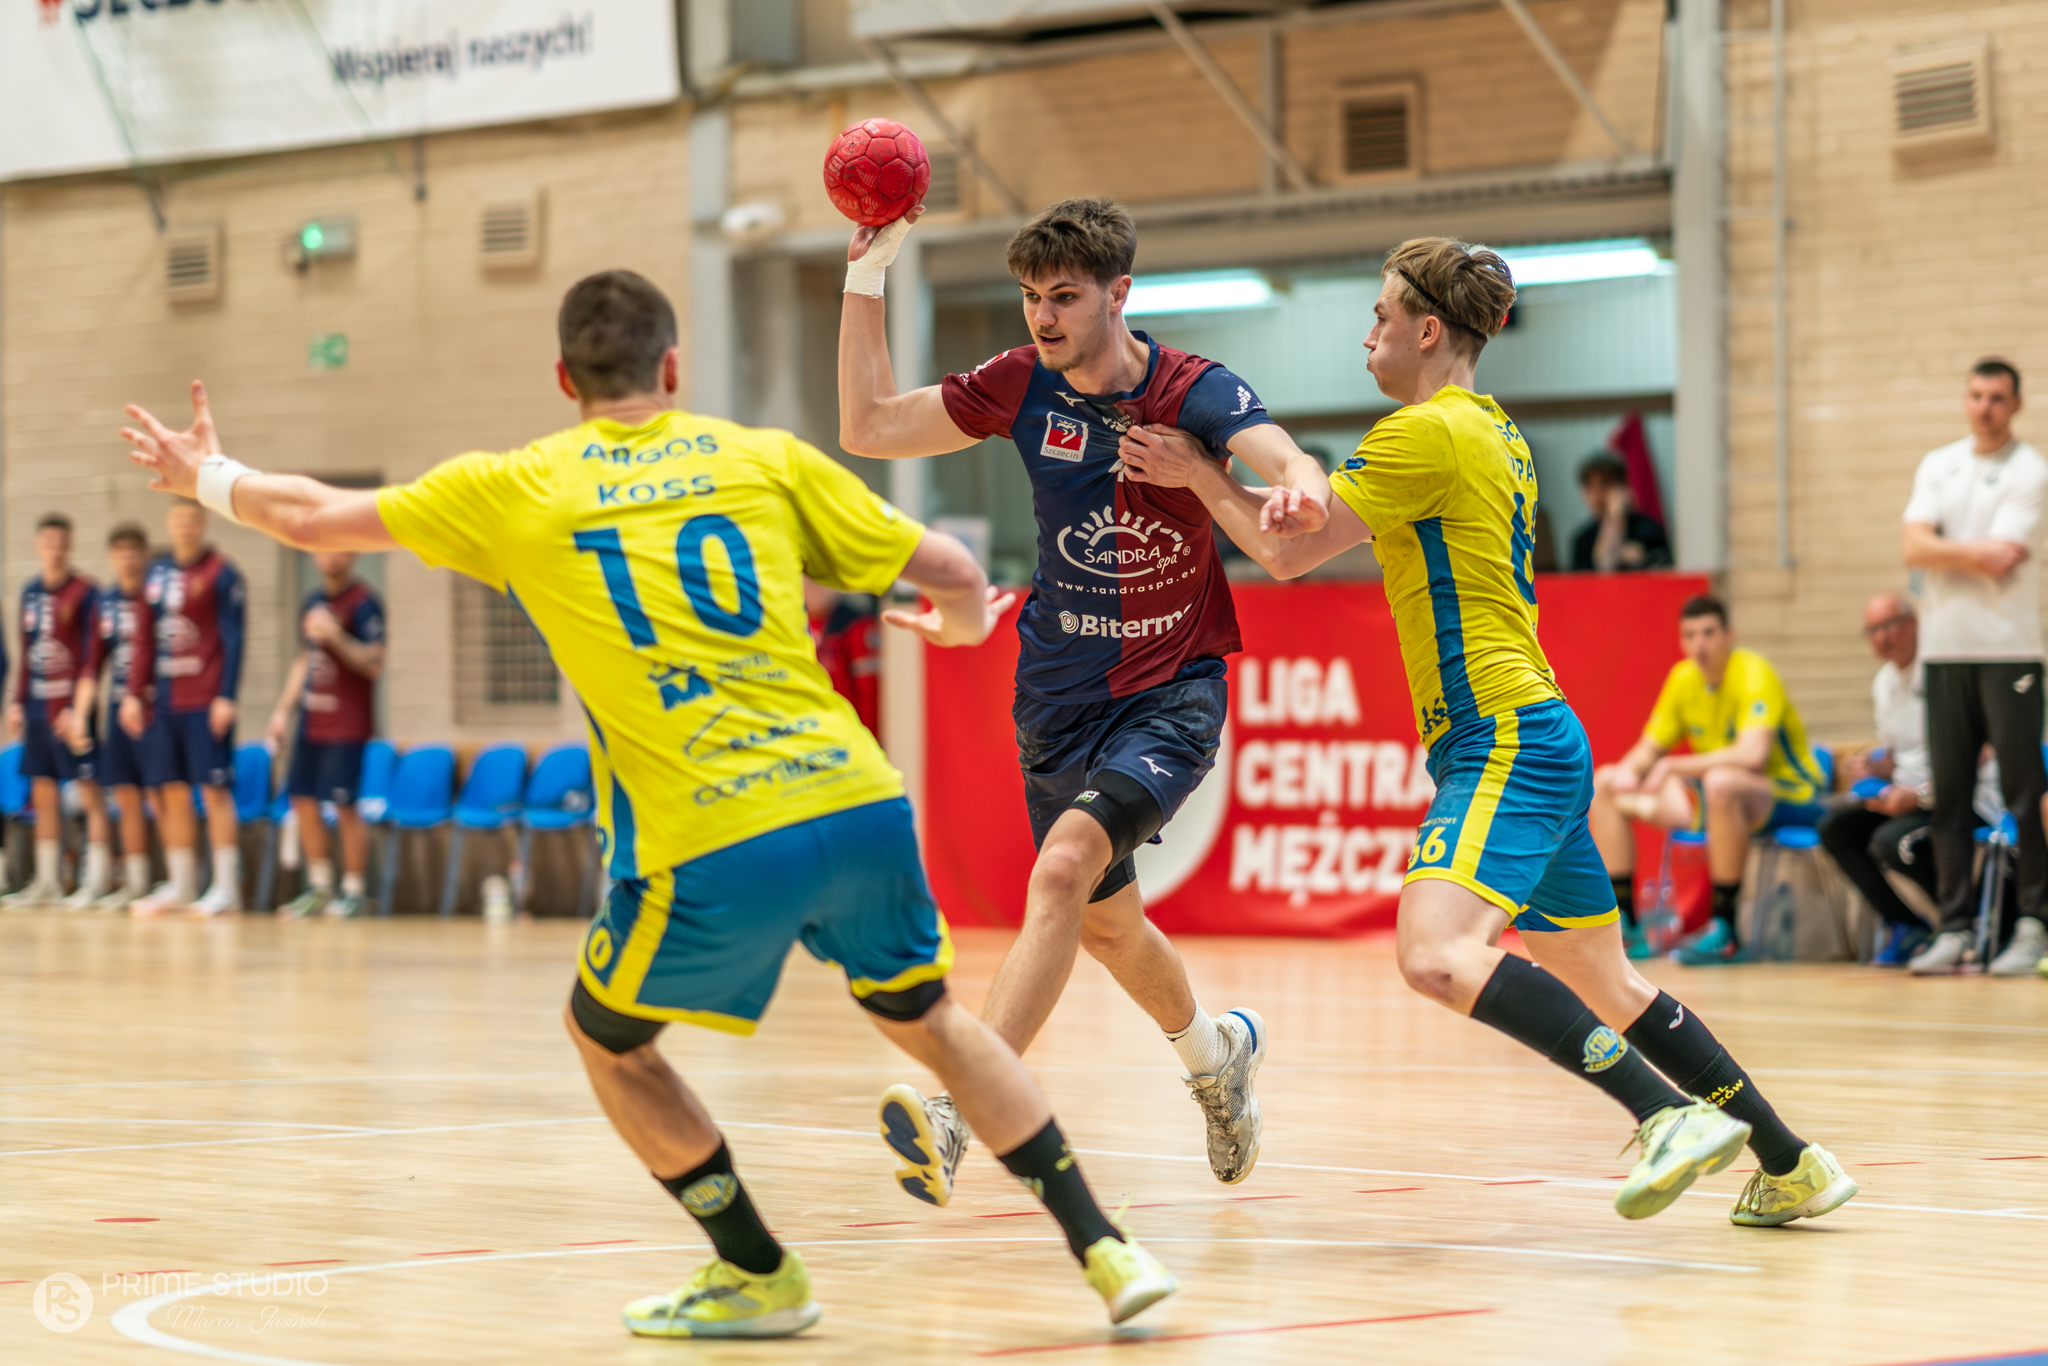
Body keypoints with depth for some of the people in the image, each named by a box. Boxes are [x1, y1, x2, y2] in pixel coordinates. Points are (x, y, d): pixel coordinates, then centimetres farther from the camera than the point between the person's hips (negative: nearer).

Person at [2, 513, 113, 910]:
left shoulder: (85, 593, -6)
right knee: (43, 793, 9)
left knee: (88, 789, -5)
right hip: (37, 709, 7)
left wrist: (79, 709, -15)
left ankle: (96, 881, -3)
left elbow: (92, 657, -9)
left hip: (71, 708, -7)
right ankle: (47, 882, 16)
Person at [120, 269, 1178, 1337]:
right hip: (857, 805, 3)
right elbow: (956, 577, 14)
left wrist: (209, 477, 42)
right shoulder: (765, 458, 14)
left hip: (710, 853, -3)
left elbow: (315, 518, 21)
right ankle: (1104, 1251, 20)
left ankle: (760, 1277, 26)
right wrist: (966, 621, 39)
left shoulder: (517, 488, 10)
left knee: (606, 1039, 24)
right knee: (926, 1018, 26)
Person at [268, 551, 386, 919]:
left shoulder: (363, 603, -8)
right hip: (311, 720, 7)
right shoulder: (313, 603, 15)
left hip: (347, 724, -7)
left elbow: (374, 663, -16)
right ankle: (320, 887, 16)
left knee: (344, 805, -8)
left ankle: (353, 892, 0)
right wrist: (284, 710, 18)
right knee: (302, 799, 6)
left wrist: (337, 637, -28)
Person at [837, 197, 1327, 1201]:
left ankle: (957, 1115, -36)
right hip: (1058, 693, 6)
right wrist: (866, 279, -7)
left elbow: (1285, 460, -33)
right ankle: (1217, 1052, 49)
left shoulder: (1196, 392, -15)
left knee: (1065, 869, -27)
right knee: (1104, 921, 18)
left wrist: (1300, 487, -58)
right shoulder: (1022, 385, -3)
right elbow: (868, 428, 1)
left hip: (1171, 692, -6)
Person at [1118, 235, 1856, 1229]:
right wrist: (1302, 498, 0)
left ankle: (1670, 1113, -31)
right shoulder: (1493, 431, 19)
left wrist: (1197, 474, 3)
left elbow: (1287, 554, -8)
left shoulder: (1428, 432, -10)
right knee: (1606, 987, 16)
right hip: (1540, 744, 10)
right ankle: (1791, 1165, 22)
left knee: (1437, 954, -27)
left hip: (1504, 744, -10)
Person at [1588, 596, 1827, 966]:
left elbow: (1753, 755, -35)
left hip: (1787, 796, -8)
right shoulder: (1683, 678, 2)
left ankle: (1725, 933, -34)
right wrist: (1628, 769, -12)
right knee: (1603, 785, 3)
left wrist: (1674, 766, -29)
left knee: (1720, 782, -42)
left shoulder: (1753, 673, -20)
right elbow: (1650, 748, 13)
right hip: (1716, 798, 8)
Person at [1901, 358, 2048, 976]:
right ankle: (1954, 928, 7)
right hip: (1945, 648, 4)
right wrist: (1978, 551, -10)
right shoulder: (1937, 466, 12)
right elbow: (1915, 548, -1)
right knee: (1949, 793, 3)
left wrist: (1945, 551, -3)